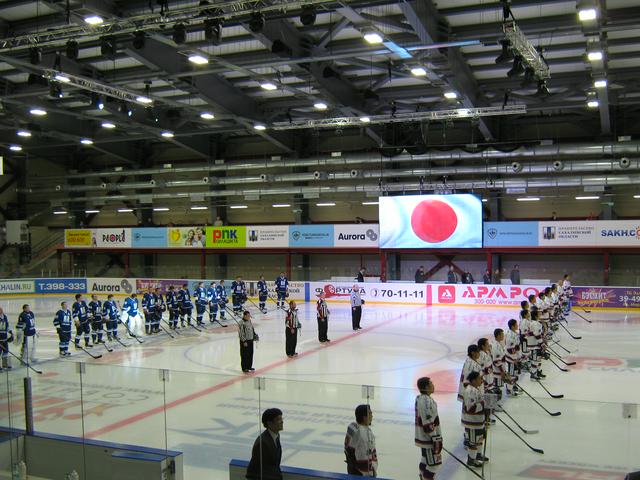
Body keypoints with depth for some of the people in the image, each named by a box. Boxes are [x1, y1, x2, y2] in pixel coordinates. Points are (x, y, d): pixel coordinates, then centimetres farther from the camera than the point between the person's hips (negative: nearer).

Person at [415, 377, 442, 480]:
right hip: (429, 439, -10)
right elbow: (428, 423, -25)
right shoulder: (426, 401, -24)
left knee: (425, 462, 20)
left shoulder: (420, 398, 8)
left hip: (423, 437, 10)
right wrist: (436, 440, -18)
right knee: (433, 464, -1)